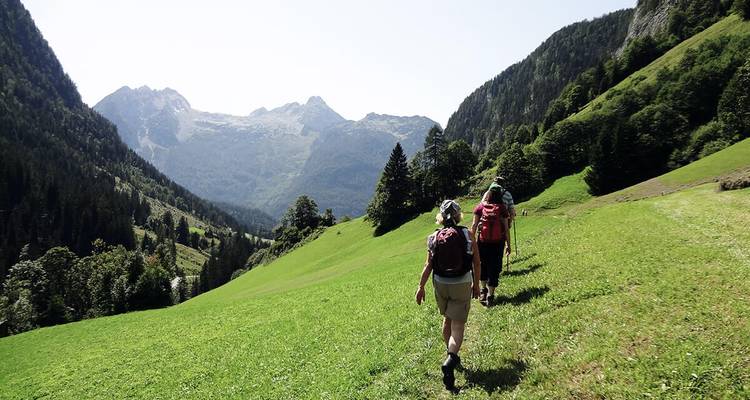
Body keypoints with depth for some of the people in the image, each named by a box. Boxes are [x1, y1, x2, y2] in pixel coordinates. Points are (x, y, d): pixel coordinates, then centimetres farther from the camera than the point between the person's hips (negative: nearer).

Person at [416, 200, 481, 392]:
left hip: (440, 284, 3)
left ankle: (451, 356, 37)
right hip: (462, 285, -3)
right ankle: (450, 360, -21)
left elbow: (429, 265, -4)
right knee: (458, 325, 0)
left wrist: (421, 287, 4)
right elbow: (476, 262, -4)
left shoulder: (435, 237, -4)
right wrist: (476, 284, 8)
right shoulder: (467, 234, -7)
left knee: (447, 319, 24)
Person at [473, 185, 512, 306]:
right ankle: (490, 296, 8)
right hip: (497, 243, -1)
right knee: (494, 268, 7)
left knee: (483, 265, 21)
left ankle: (483, 290, 33)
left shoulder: (481, 206, -3)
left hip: (482, 242, 1)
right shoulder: (502, 208, -5)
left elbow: (474, 225, -4)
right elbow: (506, 228, -4)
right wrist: (508, 244, 4)